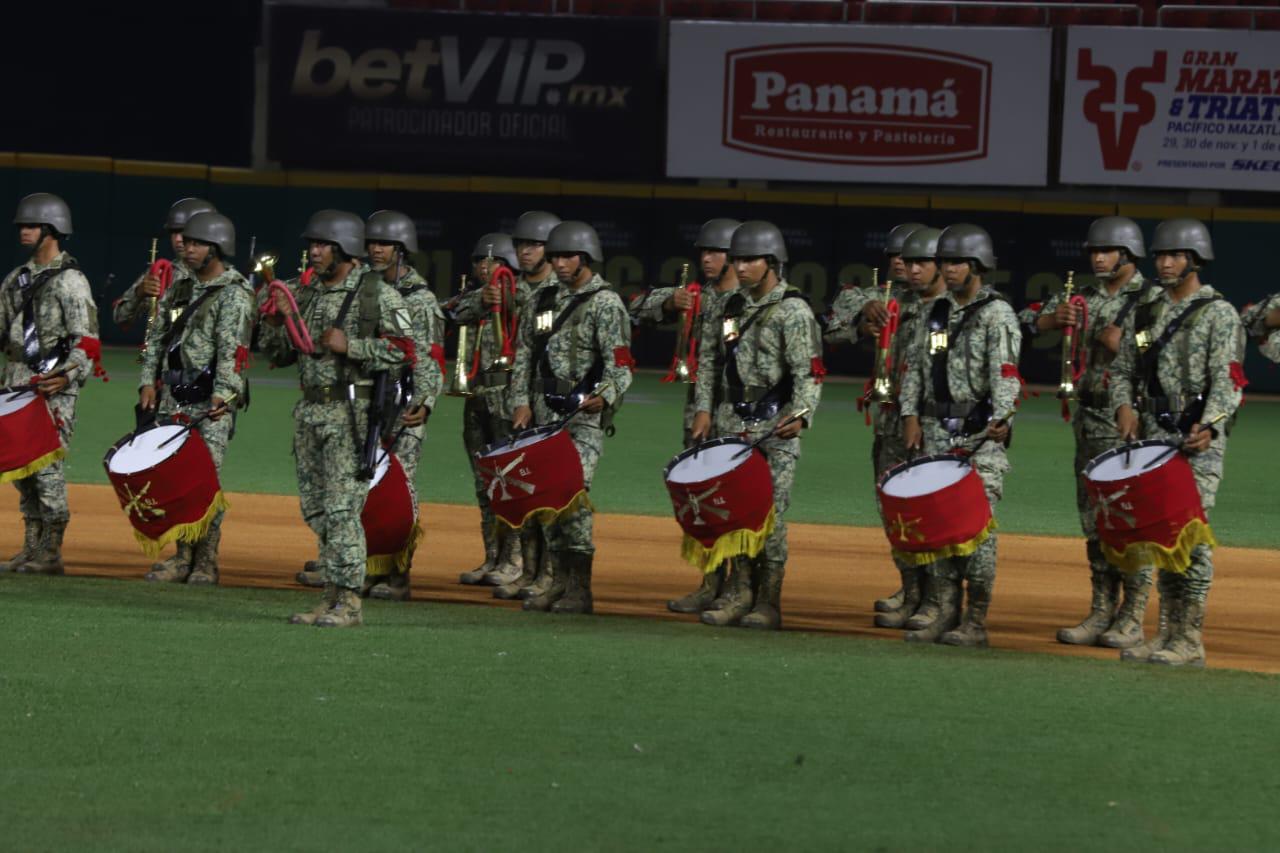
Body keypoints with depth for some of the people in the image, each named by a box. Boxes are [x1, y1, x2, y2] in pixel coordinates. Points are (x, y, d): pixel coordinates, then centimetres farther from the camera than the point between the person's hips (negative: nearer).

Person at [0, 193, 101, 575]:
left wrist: (68, 375, -28)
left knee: (47, 463, -11)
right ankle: (31, 549, 13)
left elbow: (87, 340, -13)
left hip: (53, 386, -8)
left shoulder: (70, 280, -7)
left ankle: (51, 553, -9)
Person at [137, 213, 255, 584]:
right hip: (173, 398, 7)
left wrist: (222, 394, -27)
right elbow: (156, 337, 19)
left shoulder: (234, 294, -6)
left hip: (211, 401, -7)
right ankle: (184, 557, 14)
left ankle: (206, 563, -5)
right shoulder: (180, 288, 16)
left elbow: (232, 349, -17)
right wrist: (149, 381, 7)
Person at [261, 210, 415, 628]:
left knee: (342, 507, -12)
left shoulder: (378, 295, -5)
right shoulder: (305, 295, 15)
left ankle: (350, 601, -10)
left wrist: (350, 346, -17)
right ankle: (332, 594, 16)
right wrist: (276, 318, 0)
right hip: (309, 411, 7)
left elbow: (405, 350, -11)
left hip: (352, 411, -7)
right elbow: (278, 354, 18)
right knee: (315, 508, 9)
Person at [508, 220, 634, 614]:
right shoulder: (542, 299, 14)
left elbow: (619, 362, -10)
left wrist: (605, 396, -26)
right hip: (544, 410, 6)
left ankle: (579, 587, -14)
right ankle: (554, 577, 13)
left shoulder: (606, 303, -4)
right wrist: (521, 401, 6)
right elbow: (524, 355, 17)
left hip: (584, 411, -6)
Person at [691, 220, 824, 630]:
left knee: (770, 512, -5)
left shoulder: (793, 311, -7)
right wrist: (704, 409, 5)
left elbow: (809, 370, -12)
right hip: (732, 420, 6)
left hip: (775, 426, -6)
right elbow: (709, 362, 16)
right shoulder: (727, 308, 12)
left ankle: (768, 602, -1)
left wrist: (800, 415, -26)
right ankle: (739, 592, 12)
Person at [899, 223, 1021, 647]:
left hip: (979, 434, -7)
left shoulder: (996, 315, -5)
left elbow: (1005, 372, -16)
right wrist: (911, 414, 8)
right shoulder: (938, 311, 15)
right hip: (937, 429, 7)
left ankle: (976, 620, -7)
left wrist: (1001, 419, -27)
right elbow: (915, 364, 18)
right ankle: (941, 609, 12)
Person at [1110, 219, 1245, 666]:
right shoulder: (1144, 315, 16)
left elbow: (1225, 378, -11)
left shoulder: (1218, 314, -2)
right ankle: (1168, 633, 13)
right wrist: (1125, 406, -4)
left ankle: (1190, 640, -7)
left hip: (1197, 440, -6)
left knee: (1191, 533, -9)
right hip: (1153, 436, 6)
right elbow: (1122, 369, 18)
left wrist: (1209, 425, -26)